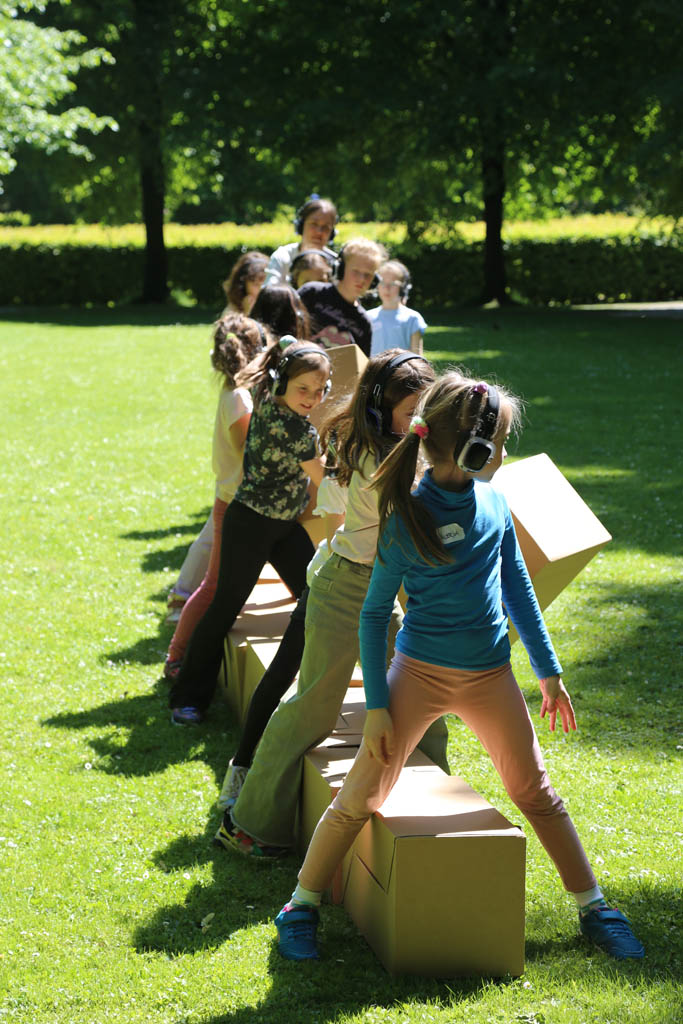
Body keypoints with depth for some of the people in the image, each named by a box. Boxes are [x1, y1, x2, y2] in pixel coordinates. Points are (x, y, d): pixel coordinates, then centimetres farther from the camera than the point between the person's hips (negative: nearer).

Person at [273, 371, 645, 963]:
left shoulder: (494, 501, 0)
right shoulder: (406, 517, -13)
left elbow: (518, 587, 11)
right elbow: (375, 613, -6)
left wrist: (549, 671, 13)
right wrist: (376, 704, -9)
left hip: (490, 676, 4)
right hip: (419, 673, -4)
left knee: (536, 791, 11)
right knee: (362, 798, -2)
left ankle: (593, 907, 22)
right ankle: (302, 906, 13)